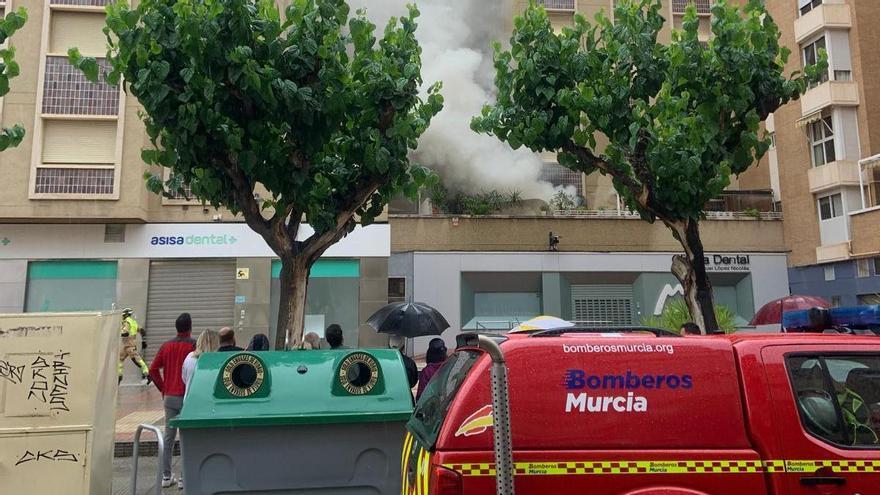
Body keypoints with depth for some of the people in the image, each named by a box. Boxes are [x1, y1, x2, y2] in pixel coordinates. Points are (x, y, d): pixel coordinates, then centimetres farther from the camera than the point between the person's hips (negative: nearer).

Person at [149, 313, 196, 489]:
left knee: (168, 437, 12)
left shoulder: (166, 346, 6)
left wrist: (163, 388, 12)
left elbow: (153, 370, 5)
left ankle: (166, 476, 18)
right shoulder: (194, 345, -10)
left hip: (169, 397, 5)